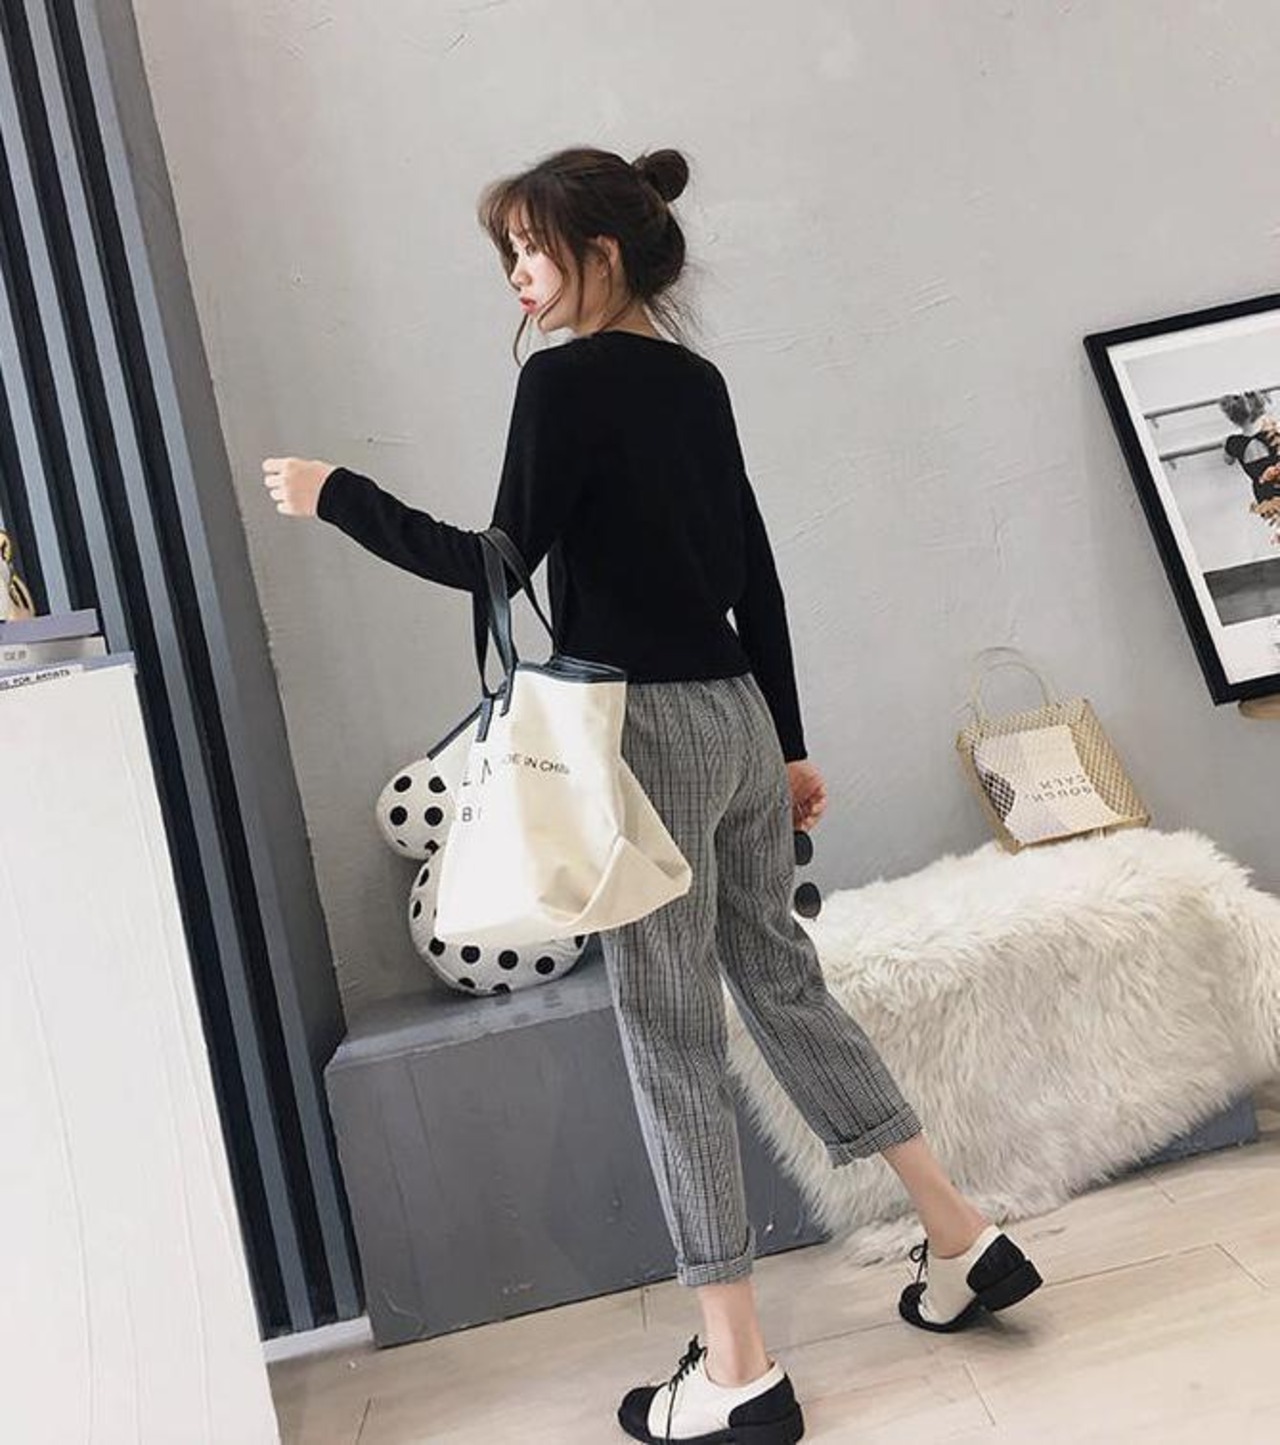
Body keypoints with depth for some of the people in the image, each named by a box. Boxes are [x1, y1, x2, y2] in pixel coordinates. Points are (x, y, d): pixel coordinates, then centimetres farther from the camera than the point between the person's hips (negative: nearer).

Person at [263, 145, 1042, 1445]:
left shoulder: (566, 377, -8)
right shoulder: (697, 382, 14)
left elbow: (500, 559, -12)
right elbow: (755, 574, 14)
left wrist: (335, 496, -3)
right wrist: (785, 745, 18)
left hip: (648, 732, -8)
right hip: (742, 719, 8)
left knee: (671, 1041, 0)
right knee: (781, 976, 20)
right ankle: (963, 1239, 29)